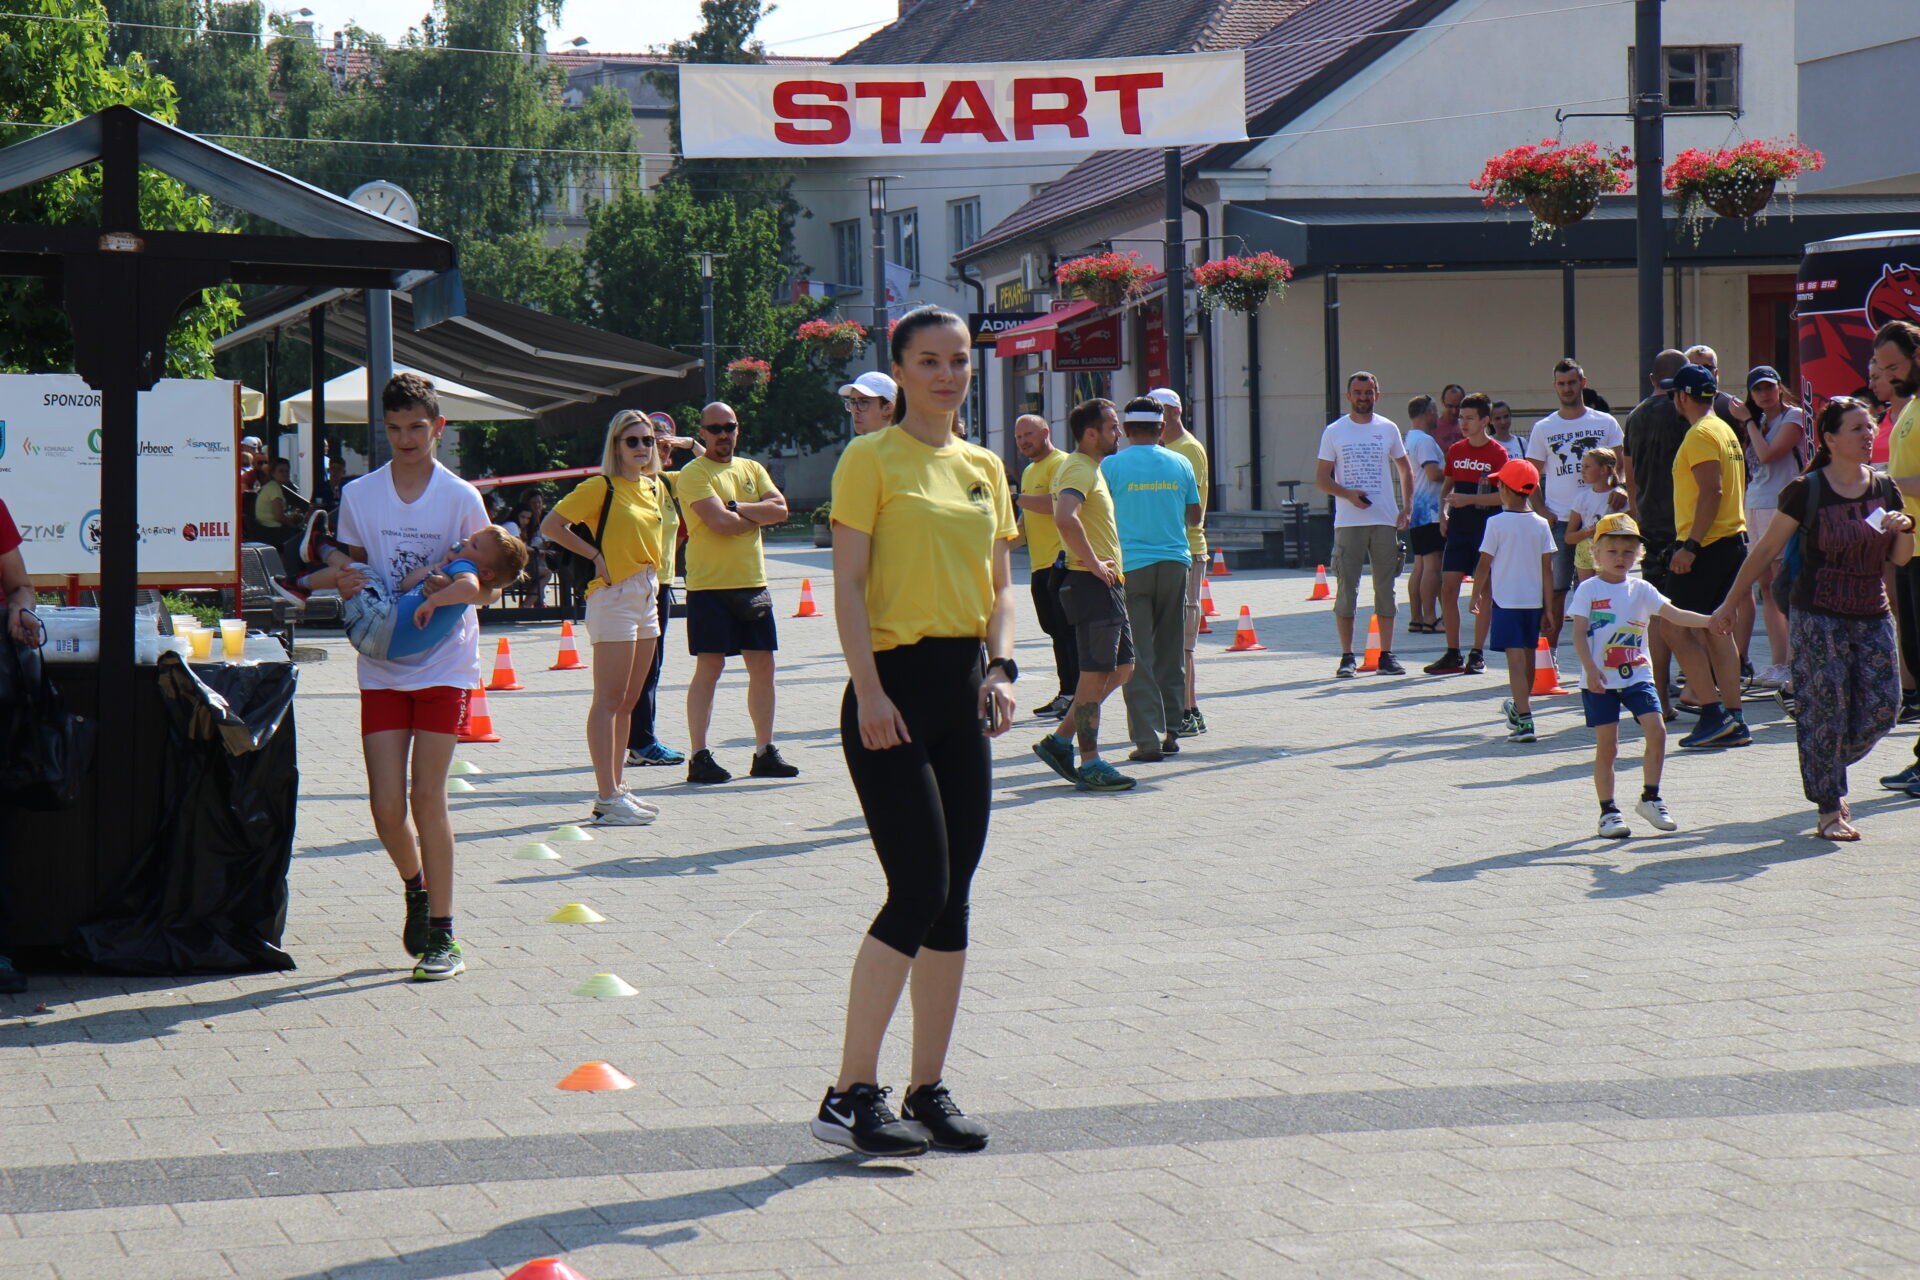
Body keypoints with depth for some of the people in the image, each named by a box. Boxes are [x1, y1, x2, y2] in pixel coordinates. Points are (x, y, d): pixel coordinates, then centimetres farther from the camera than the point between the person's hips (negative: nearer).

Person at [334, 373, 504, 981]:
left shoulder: (461, 498, -2)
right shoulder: (359, 496, 5)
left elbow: (489, 586, 2)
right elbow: (352, 570, 15)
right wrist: (348, 583, -9)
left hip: (444, 663, -2)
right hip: (381, 666, 2)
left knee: (427, 795, -8)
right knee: (386, 805, -4)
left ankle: (443, 936, 0)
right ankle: (416, 887, 28)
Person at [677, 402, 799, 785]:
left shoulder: (752, 470, 15)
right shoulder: (694, 473, -5)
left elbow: (780, 510, 1)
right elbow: (720, 522, -18)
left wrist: (737, 507, -11)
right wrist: (759, 515, -2)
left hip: (752, 582, 6)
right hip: (710, 584, -6)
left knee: (763, 666, 7)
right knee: (709, 668, -6)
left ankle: (765, 752, 14)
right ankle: (700, 757, -3)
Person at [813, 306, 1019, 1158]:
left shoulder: (984, 468, 14)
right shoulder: (872, 460, -4)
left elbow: (997, 584, 16)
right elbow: (848, 583, -10)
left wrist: (1001, 667, -1)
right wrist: (868, 692, -18)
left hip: (964, 687, 7)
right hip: (895, 685, -7)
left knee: (951, 897, 7)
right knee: (918, 891, -13)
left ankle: (929, 1090, 14)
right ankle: (850, 1096, -8)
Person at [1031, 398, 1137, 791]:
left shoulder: (1091, 468, 20)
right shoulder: (1078, 469, -14)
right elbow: (1064, 518, -31)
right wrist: (1093, 563, -23)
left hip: (1106, 584, 10)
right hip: (1091, 583, -10)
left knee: (1121, 668, 13)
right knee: (1096, 674, -6)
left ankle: (1060, 740, 17)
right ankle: (1090, 765, 0)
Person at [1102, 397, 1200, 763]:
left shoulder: (1112, 466, -5)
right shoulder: (1180, 464, 5)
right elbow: (1194, 516, 14)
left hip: (1130, 565, -3)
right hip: (1174, 563, 3)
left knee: (1137, 658, -1)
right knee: (1170, 655, 13)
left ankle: (1148, 738, -8)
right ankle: (1170, 731, 15)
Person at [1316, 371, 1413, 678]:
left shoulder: (1388, 430, 9)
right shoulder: (1334, 432, 3)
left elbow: (1405, 469, 20)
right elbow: (1321, 479, 2)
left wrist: (1408, 507, 7)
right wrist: (1349, 495, -15)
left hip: (1385, 521, 2)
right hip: (1348, 523, -2)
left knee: (1385, 589, 4)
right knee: (1347, 589, -3)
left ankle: (1386, 656, 9)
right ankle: (1347, 658, 3)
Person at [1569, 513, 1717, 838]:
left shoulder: (1640, 589, 8)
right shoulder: (1588, 589, -3)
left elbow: (1675, 615, 2)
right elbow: (1579, 634, -8)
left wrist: (1709, 620, -13)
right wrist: (1591, 669, -20)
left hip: (1636, 675, 3)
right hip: (1600, 681, -3)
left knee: (1656, 731, -11)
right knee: (1607, 745, -1)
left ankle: (1650, 798, 5)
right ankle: (1608, 811, 10)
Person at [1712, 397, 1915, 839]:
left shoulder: (1884, 489, 6)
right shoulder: (1805, 491, -8)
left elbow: (1901, 558, 12)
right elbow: (1767, 548, -1)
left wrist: (1903, 529, -10)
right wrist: (1731, 603, 2)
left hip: (1873, 616, 5)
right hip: (1818, 616, -5)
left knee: (1881, 710, 1)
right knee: (1826, 708, -5)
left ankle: (1829, 773, 26)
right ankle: (1828, 810, 6)